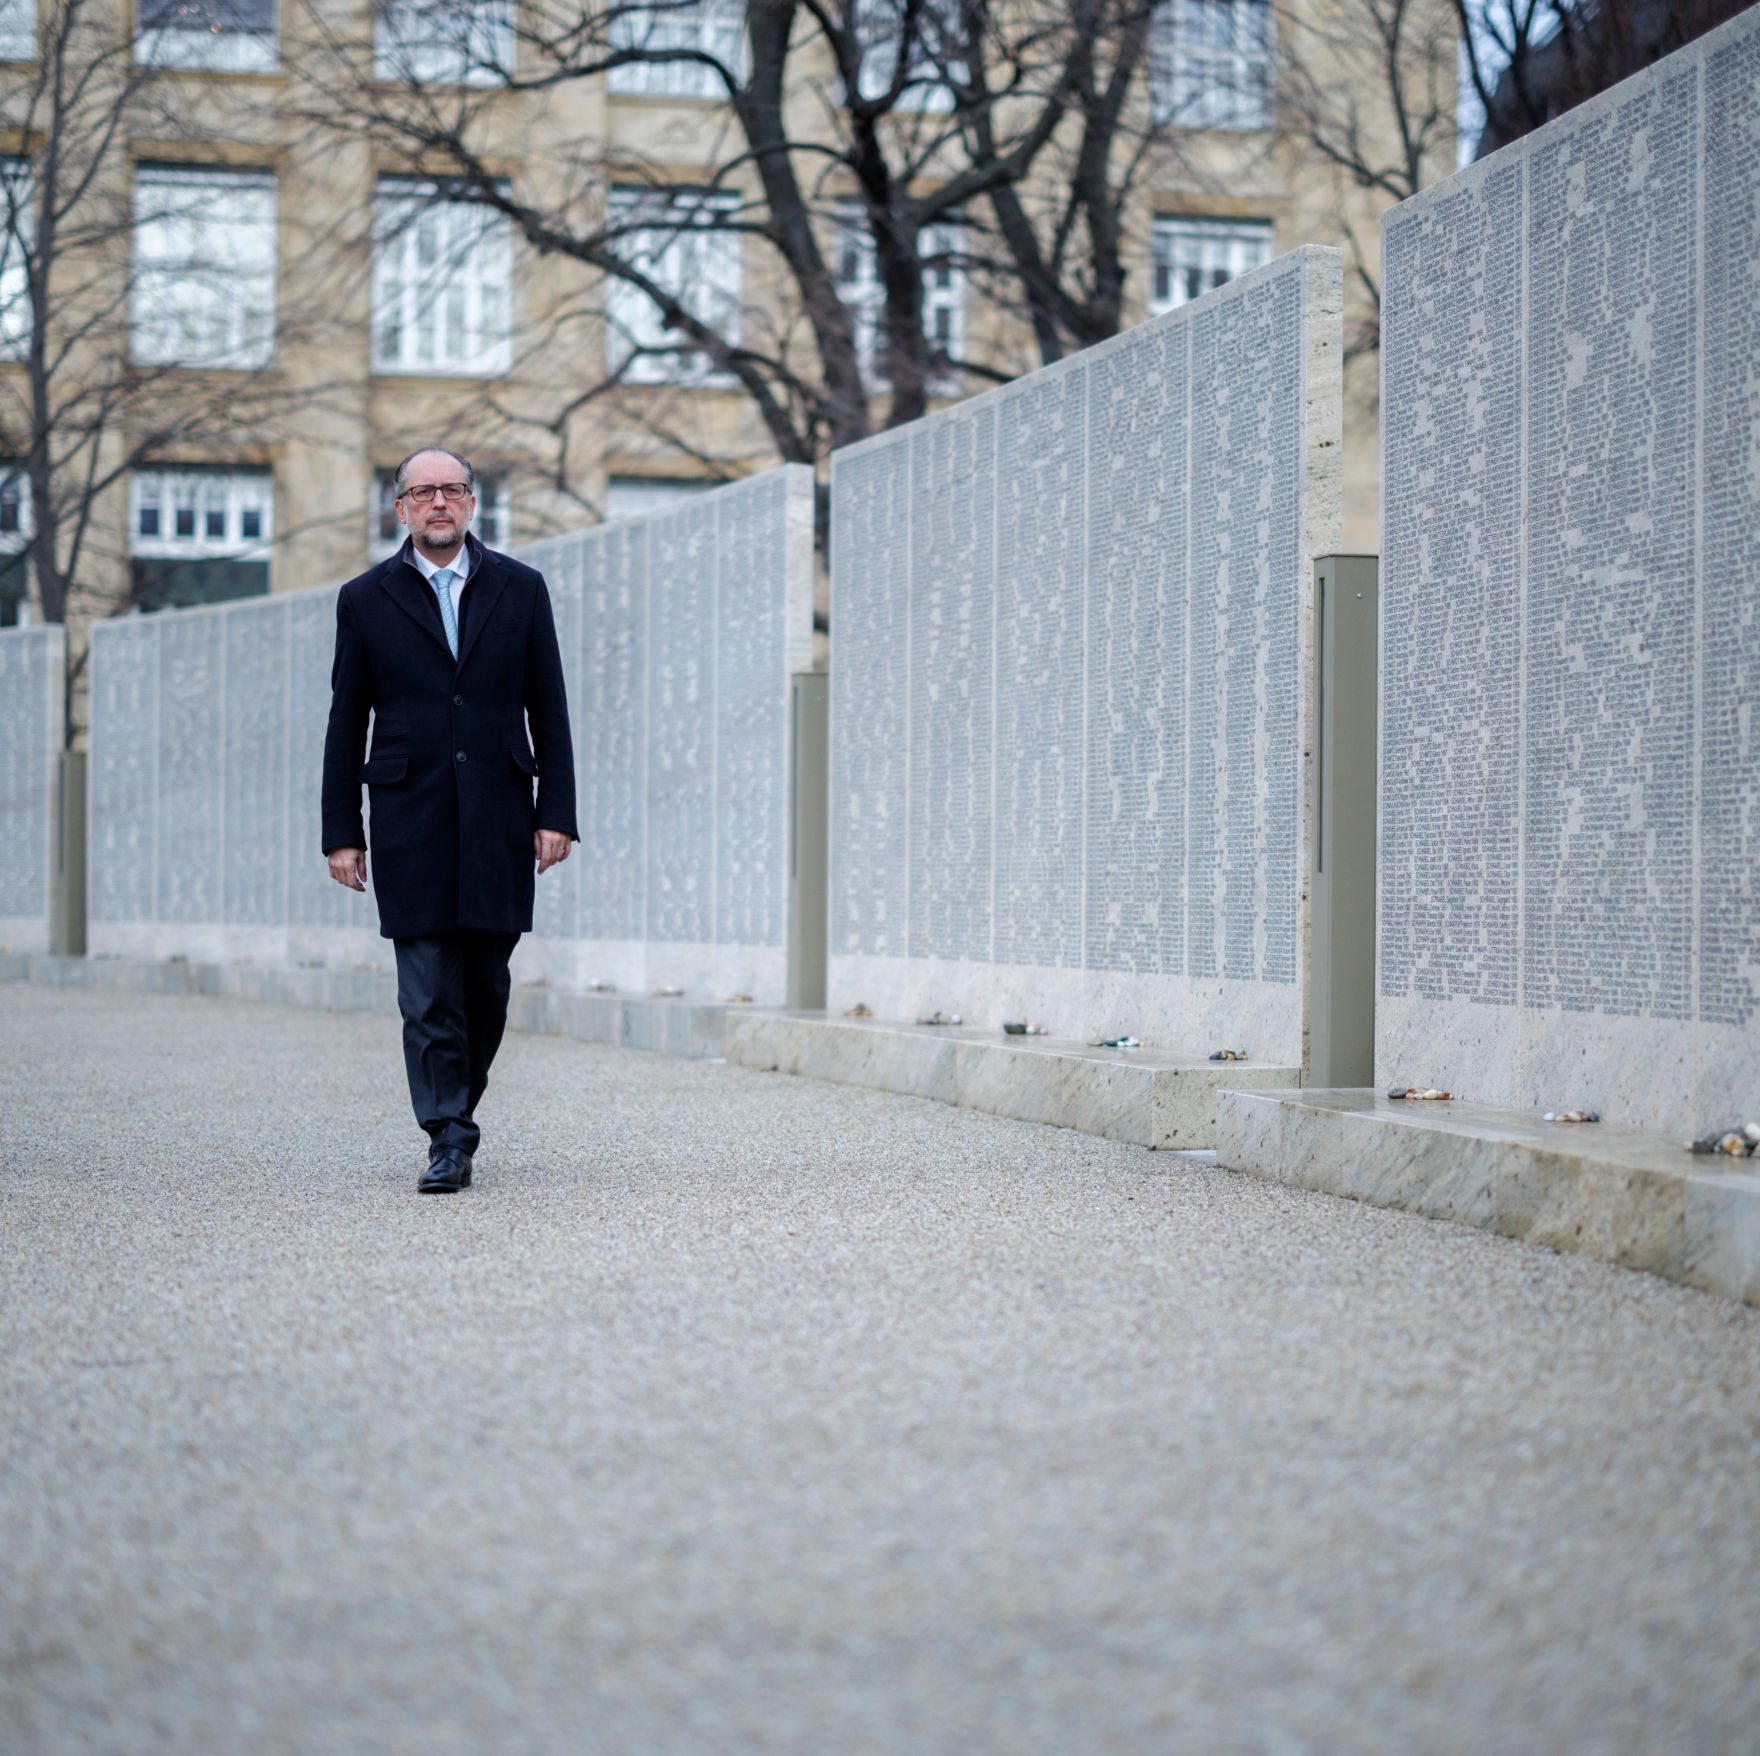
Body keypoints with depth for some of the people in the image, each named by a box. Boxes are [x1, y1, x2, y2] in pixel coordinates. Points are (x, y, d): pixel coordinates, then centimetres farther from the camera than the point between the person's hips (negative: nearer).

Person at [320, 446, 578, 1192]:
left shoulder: (520, 588, 8)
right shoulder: (367, 599, 6)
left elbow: (548, 710, 8)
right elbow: (346, 725, 7)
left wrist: (557, 813, 0)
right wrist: (341, 833, 2)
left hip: (499, 818, 1)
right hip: (410, 820, -1)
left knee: (486, 982, 5)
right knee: (428, 990, -6)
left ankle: (459, 1107, 25)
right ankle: (448, 1139, -4)